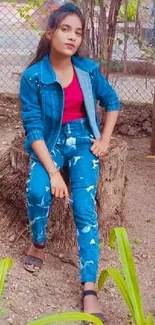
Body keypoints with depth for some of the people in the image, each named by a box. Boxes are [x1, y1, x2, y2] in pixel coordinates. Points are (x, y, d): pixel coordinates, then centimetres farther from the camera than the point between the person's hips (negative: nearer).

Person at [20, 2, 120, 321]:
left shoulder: (88, 69, -4)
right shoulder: (32, 76, -11)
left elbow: (112, 102, 12)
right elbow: (33, 128, -14)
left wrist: (104, 140, 2)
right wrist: (53, 172, -23)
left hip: (83, 141, 1)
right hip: (50, 143, 0)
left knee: (84, 206, -17)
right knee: (37, 191, -28)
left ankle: (89, 289, -16)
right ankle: (39, 242, 5)